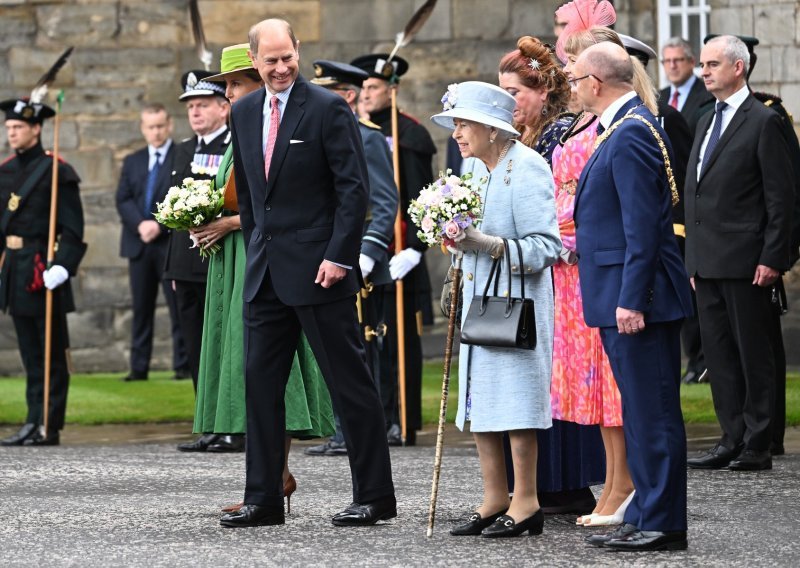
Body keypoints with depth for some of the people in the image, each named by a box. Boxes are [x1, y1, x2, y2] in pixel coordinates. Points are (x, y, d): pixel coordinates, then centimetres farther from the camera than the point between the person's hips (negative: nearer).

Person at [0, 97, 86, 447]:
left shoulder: (55, 171, -8)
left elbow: (72, 228, -12)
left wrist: (62, 266, -22)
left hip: (42, 270, -7)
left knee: (51, 353, -2)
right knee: (30, 353, 10)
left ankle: (50, 427, -1)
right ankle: (34, 422, 14)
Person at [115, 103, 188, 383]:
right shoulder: (132, 162, 16)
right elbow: (122, 200, 8)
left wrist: (160, 225, -15)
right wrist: (140, 224, -10)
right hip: (139, 244, 4)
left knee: (179, 307, -3)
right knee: (141, 308, 6)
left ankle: (183, 365, 0)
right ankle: (139, 367, 9)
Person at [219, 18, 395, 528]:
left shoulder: (328, 108, -8)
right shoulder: (245, 113, 12)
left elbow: (354, 188, -11)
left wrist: (339, 256, -17)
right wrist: (257, 248, 14)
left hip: (319, 269, -7)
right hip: (266, 271, 7)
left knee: (349, 382, -1)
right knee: (260, 381, 6)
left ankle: (375, 497, 5)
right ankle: (264, 499, 12)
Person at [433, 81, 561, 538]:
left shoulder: (527, 169, -15)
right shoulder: (475, 168, 11)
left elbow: (544, 246, -19)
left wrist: (485, 244, -26)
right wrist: (457, 238, 2)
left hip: (517, 301, -9)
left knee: (516, 399, -6)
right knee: (480, 399, 10)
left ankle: (526, 502, 2)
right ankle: (495, 499, 17)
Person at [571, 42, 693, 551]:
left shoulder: (630, 134, -17)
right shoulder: (630, 127, 16)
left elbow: (642, 224, -22)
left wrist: (632, 299, -23)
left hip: (635, 301, -11)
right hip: (624, 298, 11)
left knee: (653, 412, -6)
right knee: (644, 413, 14)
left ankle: (663, 525, -2)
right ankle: (647, 518, 20)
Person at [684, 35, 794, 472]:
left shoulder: (764, 122, -7)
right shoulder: (706, 122, 17)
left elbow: (781, 197, -10)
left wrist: (772, 258, -15)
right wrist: (693, 258, 16)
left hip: (745, 263, -8)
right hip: (707, 263, 8)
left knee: (754, 355, -2)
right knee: (718, 354, 9)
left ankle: (757, 447, 1)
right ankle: (732, 440, 14)